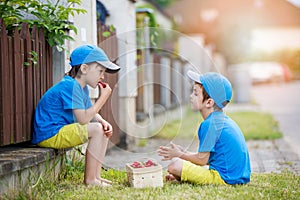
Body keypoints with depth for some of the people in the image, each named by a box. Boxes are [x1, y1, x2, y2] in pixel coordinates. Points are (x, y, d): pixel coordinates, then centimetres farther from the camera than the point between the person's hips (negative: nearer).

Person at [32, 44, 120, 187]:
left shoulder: (82, 88, 14)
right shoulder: (70, 86, -20)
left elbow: (92, 114, 18)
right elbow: (83, 119, -25)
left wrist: (103, 122, -5)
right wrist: (102, 98, -19)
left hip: (61, 132, 11)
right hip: (49, 135, -11)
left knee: (104, 130, 11)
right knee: (96, 129, -21)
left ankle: (96, 176, 8)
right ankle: (89, 179, -16)